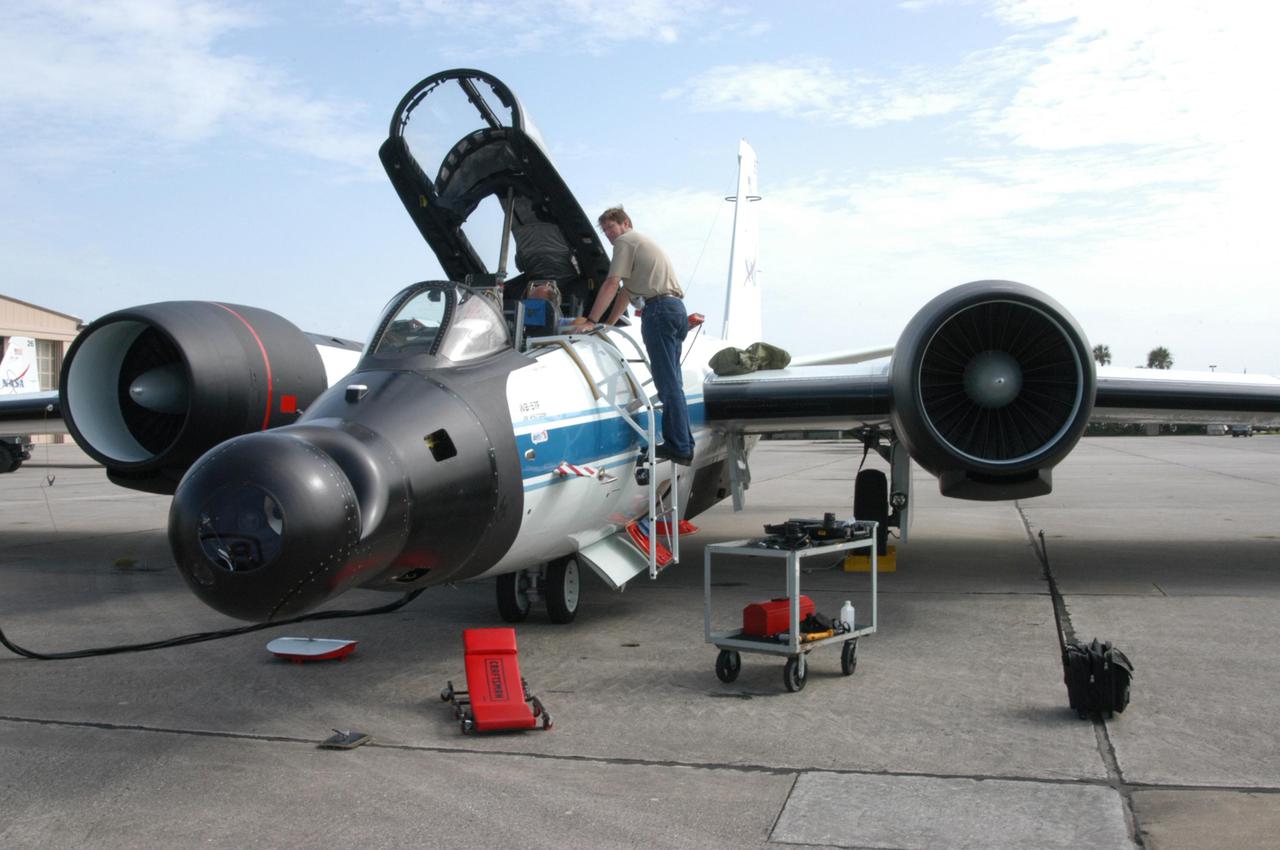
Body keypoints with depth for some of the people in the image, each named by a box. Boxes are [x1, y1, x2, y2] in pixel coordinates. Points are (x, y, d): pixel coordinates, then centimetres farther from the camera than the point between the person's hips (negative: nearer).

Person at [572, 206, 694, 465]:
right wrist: (607, 325, 26)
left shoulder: (625, 241, 1)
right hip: (677, 308, 9)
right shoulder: (643, 242, 31)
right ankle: (684, 444, 12)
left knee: (668, 383, -10)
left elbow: (611, 285, -8)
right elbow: (626, 291, 28)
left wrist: (591, 321, -7)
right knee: (672, 382, 11)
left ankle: (679, 447, -11)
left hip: (659, 308, -9)